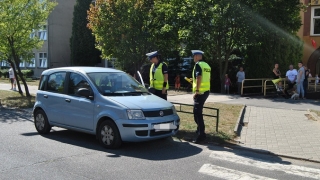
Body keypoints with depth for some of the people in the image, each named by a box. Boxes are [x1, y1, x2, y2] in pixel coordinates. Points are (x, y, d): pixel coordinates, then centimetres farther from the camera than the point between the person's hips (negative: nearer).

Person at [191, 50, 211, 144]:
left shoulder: (198, 65, -10)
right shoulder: (206, 65, 16)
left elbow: (199, 78, -21)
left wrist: (197, 91, -22)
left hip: (200, 92, -9)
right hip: (206, 91, 9)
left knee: (197, 113, -9)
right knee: (198, 111, 23)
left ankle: (201, 135, -12)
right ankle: (200, 129, 34)